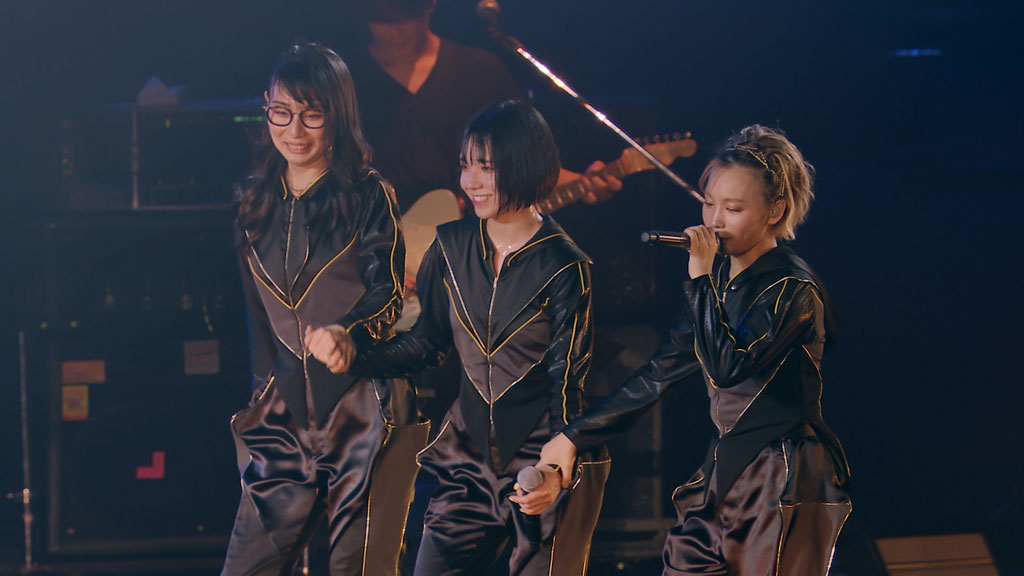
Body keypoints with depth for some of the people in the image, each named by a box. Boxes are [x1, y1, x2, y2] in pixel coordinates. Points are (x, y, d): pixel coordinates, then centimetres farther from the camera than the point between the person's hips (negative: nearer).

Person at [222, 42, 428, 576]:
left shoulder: (368, 196, -2)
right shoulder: (255, 202, 13)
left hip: (364, 410, -5)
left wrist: (346, 332, -32)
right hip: (287, 415, 5)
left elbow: (387, 294, -12)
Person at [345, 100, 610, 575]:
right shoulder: (452, 247, 2)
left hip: (544, 459, -4)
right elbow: (426, 344, 11)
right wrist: (354, 357, -6)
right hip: (470, 455, 4)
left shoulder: (563, 267, -11)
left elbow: (567, 382, -12)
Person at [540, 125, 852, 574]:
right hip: (725, 476, 8)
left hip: (783, 486, -8)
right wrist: (574, 436, 19)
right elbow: (660, 374, 18)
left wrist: (699, 279, -17)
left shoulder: (791, 288, -12)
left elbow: (725, 367, -25)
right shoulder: (721, 280, 12)